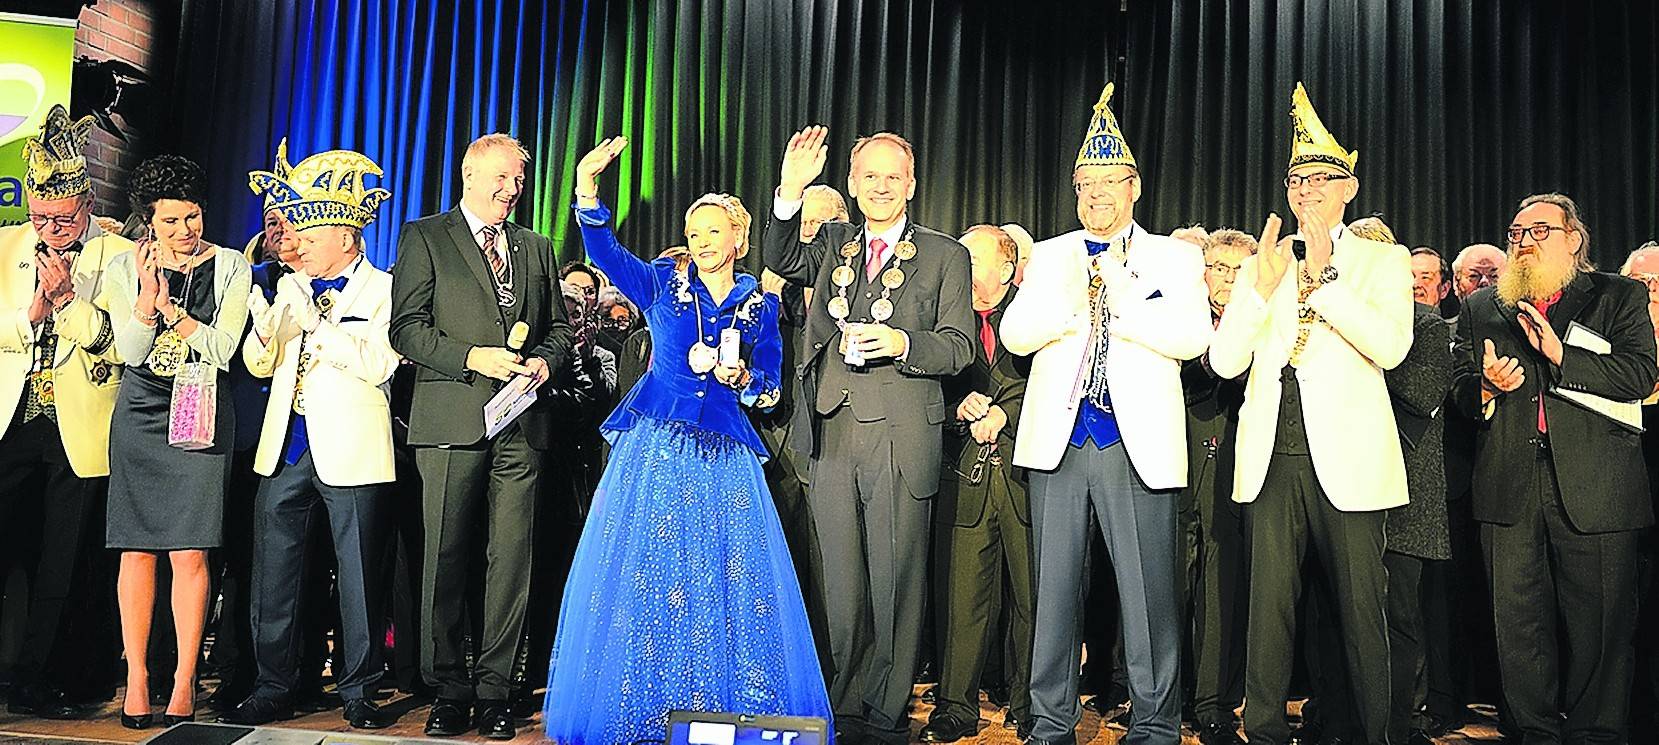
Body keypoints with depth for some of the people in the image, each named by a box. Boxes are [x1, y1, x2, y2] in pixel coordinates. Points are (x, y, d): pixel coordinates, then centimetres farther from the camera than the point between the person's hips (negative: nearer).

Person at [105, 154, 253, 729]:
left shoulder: (229, 268, 1)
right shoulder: (126, 269, 6)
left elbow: (221, 348, -6)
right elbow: (130, 351, -2)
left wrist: (171, 307, -18)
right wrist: (147, 299, -17)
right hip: (140, 416, 2)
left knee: (189, 554, -5)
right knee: (137, 550, 3)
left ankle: (185, 679, 4)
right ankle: (136, 676, 12)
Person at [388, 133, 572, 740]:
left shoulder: (536, 248, 20)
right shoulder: (425, 238, 7)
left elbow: (559, 327, 21)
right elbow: (406, 328, -2)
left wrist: (545, 360, 0)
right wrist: (472, 357, -14)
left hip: (522, 423, 3)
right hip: (452, 421, -3)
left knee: (511, 558, 2)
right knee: (446, 559, 1)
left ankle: (494, 691, 11)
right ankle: (449, 691, 13)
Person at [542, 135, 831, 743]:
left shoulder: (761, 304, 9)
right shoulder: (662, 283, 7)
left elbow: (770, 388, 11)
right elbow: (604, 251, -9)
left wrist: (741, 377, -10)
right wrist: (587, 187, -23)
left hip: (724, 456, 1)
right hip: (656, 447, 0)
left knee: (727, 575, -1)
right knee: (643, 570, 0)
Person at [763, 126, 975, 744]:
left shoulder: (945, 255, 6)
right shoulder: (834, 243, 16)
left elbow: (959, 346, 1)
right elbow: (782, 262, -3)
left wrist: (902, 342, -17)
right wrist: (790, 191, -17)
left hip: (902, 437, -3)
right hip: (832, 435, 3)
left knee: (895, 582, 3)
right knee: (842, 582, 11)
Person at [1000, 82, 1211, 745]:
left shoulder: (1176, 257, 7)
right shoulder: (1050, 256, 14)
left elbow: (1192, 338, -9)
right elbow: (1016, 335, 1)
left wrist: (1120, 294, -12)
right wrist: (1071, 298, -13)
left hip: (1135, 443, -2)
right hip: (1057, 441, 3)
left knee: (1147, 592, 1)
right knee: (1054, 589, 8)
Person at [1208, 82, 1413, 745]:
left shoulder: (1383, 260, 7)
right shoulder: (1262, 264, 13)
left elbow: (1391, 347, -10)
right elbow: (1225, 361, 2)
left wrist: (1325, 277, -14)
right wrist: (1263, 285, -9)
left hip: (1346, 459, -2)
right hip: (1271, 458, 2)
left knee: (1360, 610, 5)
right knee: (1269, 607, 6)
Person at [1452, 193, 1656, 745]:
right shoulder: (1480, 309, 17)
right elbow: (1459, 390, 13)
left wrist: (1561, 355, -12)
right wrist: (1487, 387, -9)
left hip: (1593, 488, -2)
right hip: (1509, 488, 2)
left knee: (1597, 627, 2)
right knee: (1519, 625, 4)